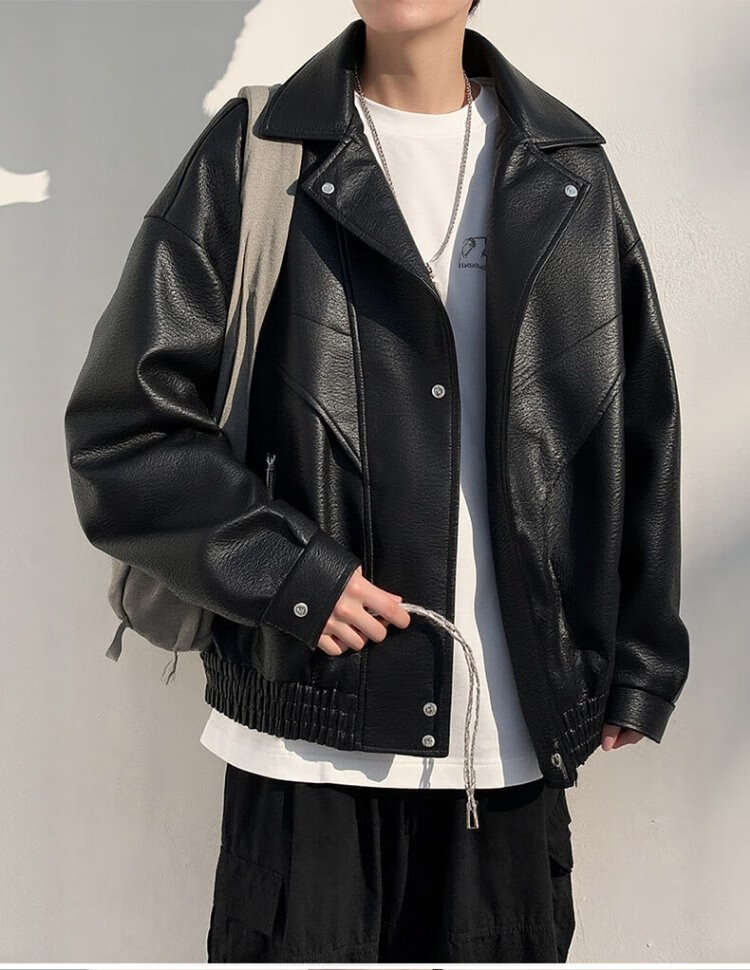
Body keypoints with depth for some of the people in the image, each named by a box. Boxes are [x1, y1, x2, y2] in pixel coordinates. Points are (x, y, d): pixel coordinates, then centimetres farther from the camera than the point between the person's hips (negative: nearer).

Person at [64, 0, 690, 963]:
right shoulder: (255, 159, -1)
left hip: (518, 734, 3)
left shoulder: (569, 175, 8)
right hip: (312, 731, -2)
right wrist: (281, 572, -12)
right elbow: (120, 424, -2)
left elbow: (638, 435, 11)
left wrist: (640, 663, 9)